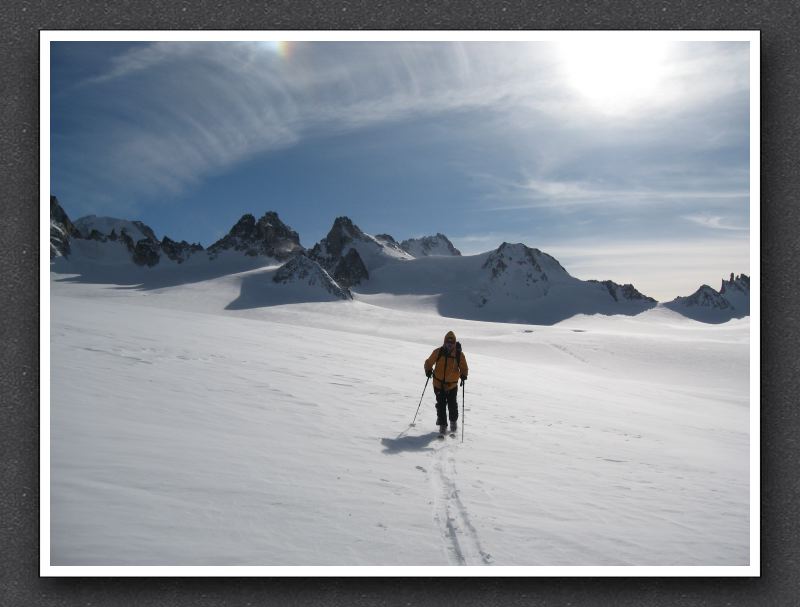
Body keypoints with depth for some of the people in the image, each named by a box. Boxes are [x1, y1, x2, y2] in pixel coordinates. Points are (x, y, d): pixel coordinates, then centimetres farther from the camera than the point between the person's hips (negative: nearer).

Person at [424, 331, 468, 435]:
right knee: (441, 405, 2)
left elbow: (464, 367, 4)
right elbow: (429, 362, 5)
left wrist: (463, 375, -14)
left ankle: (453, 421, 32)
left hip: (452, 385, 0)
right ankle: (442, 424, 17)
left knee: (452, 405, 6)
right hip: (438, 383, 0)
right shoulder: (438, 352, -5)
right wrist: (428, 370, -12)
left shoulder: (459, 354, -5)